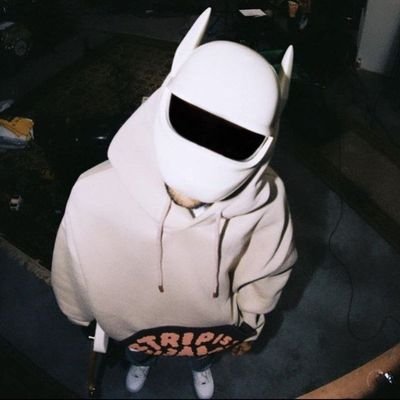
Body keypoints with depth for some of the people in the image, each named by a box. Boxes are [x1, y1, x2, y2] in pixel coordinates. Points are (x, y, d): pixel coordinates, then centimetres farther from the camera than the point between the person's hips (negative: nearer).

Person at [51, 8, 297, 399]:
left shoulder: (266, 200, -37)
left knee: (205, 350, 35)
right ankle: (140, 361, 73)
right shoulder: (95, 195, -41)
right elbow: (74, 270, -18)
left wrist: (249, 324, 3)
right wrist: (82, 313, 1)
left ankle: (200, 365, 73)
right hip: (133, 322, 0)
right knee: (136, 348, 35)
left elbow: (264, 274, -13)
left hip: (213, 324, 1)